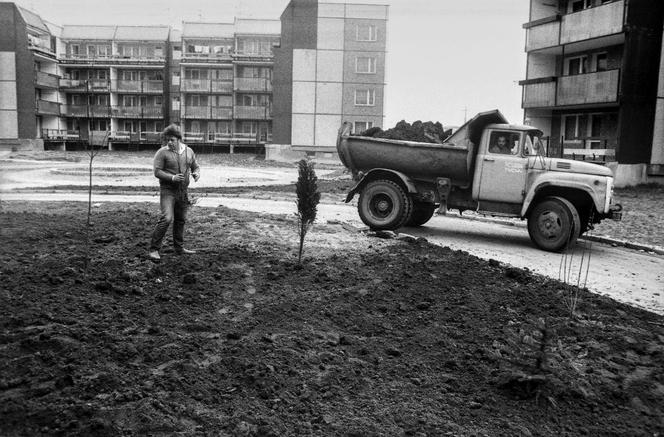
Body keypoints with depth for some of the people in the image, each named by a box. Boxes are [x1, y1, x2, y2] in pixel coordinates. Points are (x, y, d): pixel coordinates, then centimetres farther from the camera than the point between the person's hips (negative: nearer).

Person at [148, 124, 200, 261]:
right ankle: (153, 249, -9)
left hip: (183, 191, 5)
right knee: (167, 218, -17)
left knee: (181, 220, 14)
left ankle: (179, 248, 28)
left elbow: (195, 167, 16)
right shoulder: (162, 152, -7)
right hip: (167, 190, -5)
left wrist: (197, 173, -7)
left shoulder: (189, 151, 7)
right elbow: (157, 172, -12)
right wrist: (172, 178, -25)